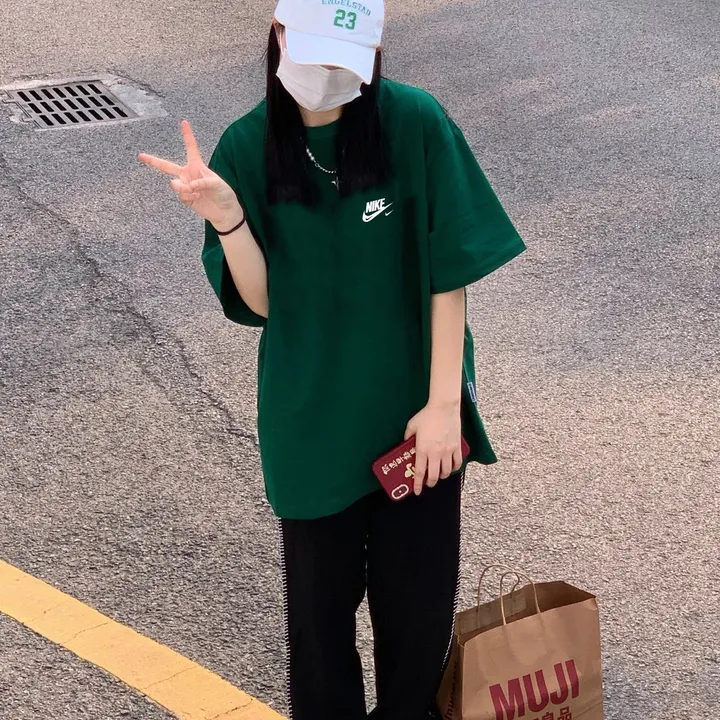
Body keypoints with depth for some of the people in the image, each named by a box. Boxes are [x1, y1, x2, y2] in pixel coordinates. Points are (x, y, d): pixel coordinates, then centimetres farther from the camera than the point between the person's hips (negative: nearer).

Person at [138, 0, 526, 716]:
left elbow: (448, 274, -9)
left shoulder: (415, 124, -13)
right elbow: (261, 301, -8)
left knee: (418, 588, 12)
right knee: (320, 590, 14)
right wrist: (227, 218, -25)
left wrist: (444, 402, -11)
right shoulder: (248, 148, -8)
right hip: (311, 412, 1)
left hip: (416, 404, -1)